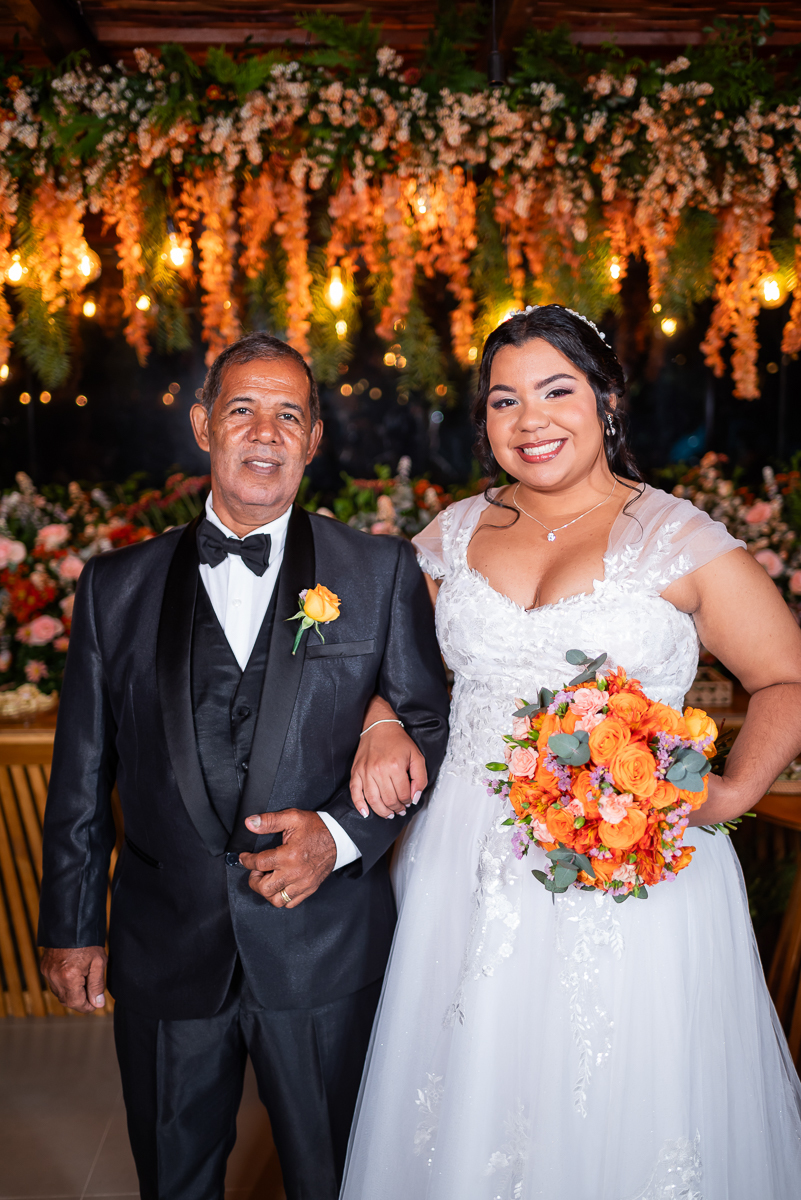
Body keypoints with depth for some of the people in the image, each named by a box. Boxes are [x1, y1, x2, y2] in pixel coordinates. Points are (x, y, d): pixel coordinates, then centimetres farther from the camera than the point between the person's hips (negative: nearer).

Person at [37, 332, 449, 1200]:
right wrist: (71, 927, 6)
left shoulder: (382, 573, -2)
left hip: (326, 956, -1)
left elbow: (431, 729, -1)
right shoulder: (116, 586, 2)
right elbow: (82, 772, 5)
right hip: (164, 955, 1)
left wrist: (341, 834, -16)